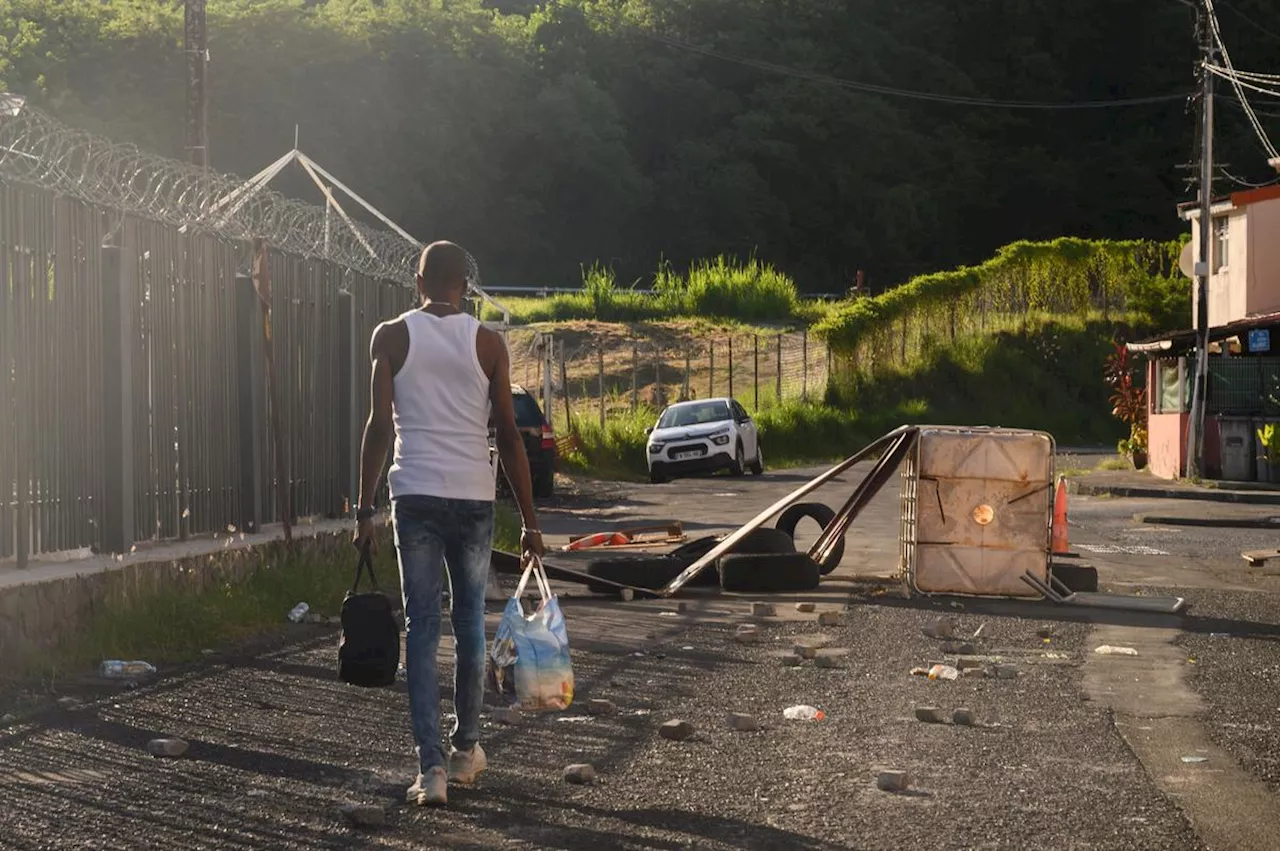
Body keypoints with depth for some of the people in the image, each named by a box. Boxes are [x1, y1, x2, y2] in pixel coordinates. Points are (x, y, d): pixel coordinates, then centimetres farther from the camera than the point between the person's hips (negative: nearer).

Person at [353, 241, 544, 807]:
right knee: (470, 621, 15)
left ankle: (431, 766, -8)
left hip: (415, 495, -1)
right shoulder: (487, 342, 3)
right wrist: (529, 520, 5)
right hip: (474, 497, 1)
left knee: (422, 628, 1)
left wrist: (364, 510, 0)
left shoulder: (392, 337, 2)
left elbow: (379, 425, -4)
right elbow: (508, 435, 1)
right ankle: (466, 748, 29)